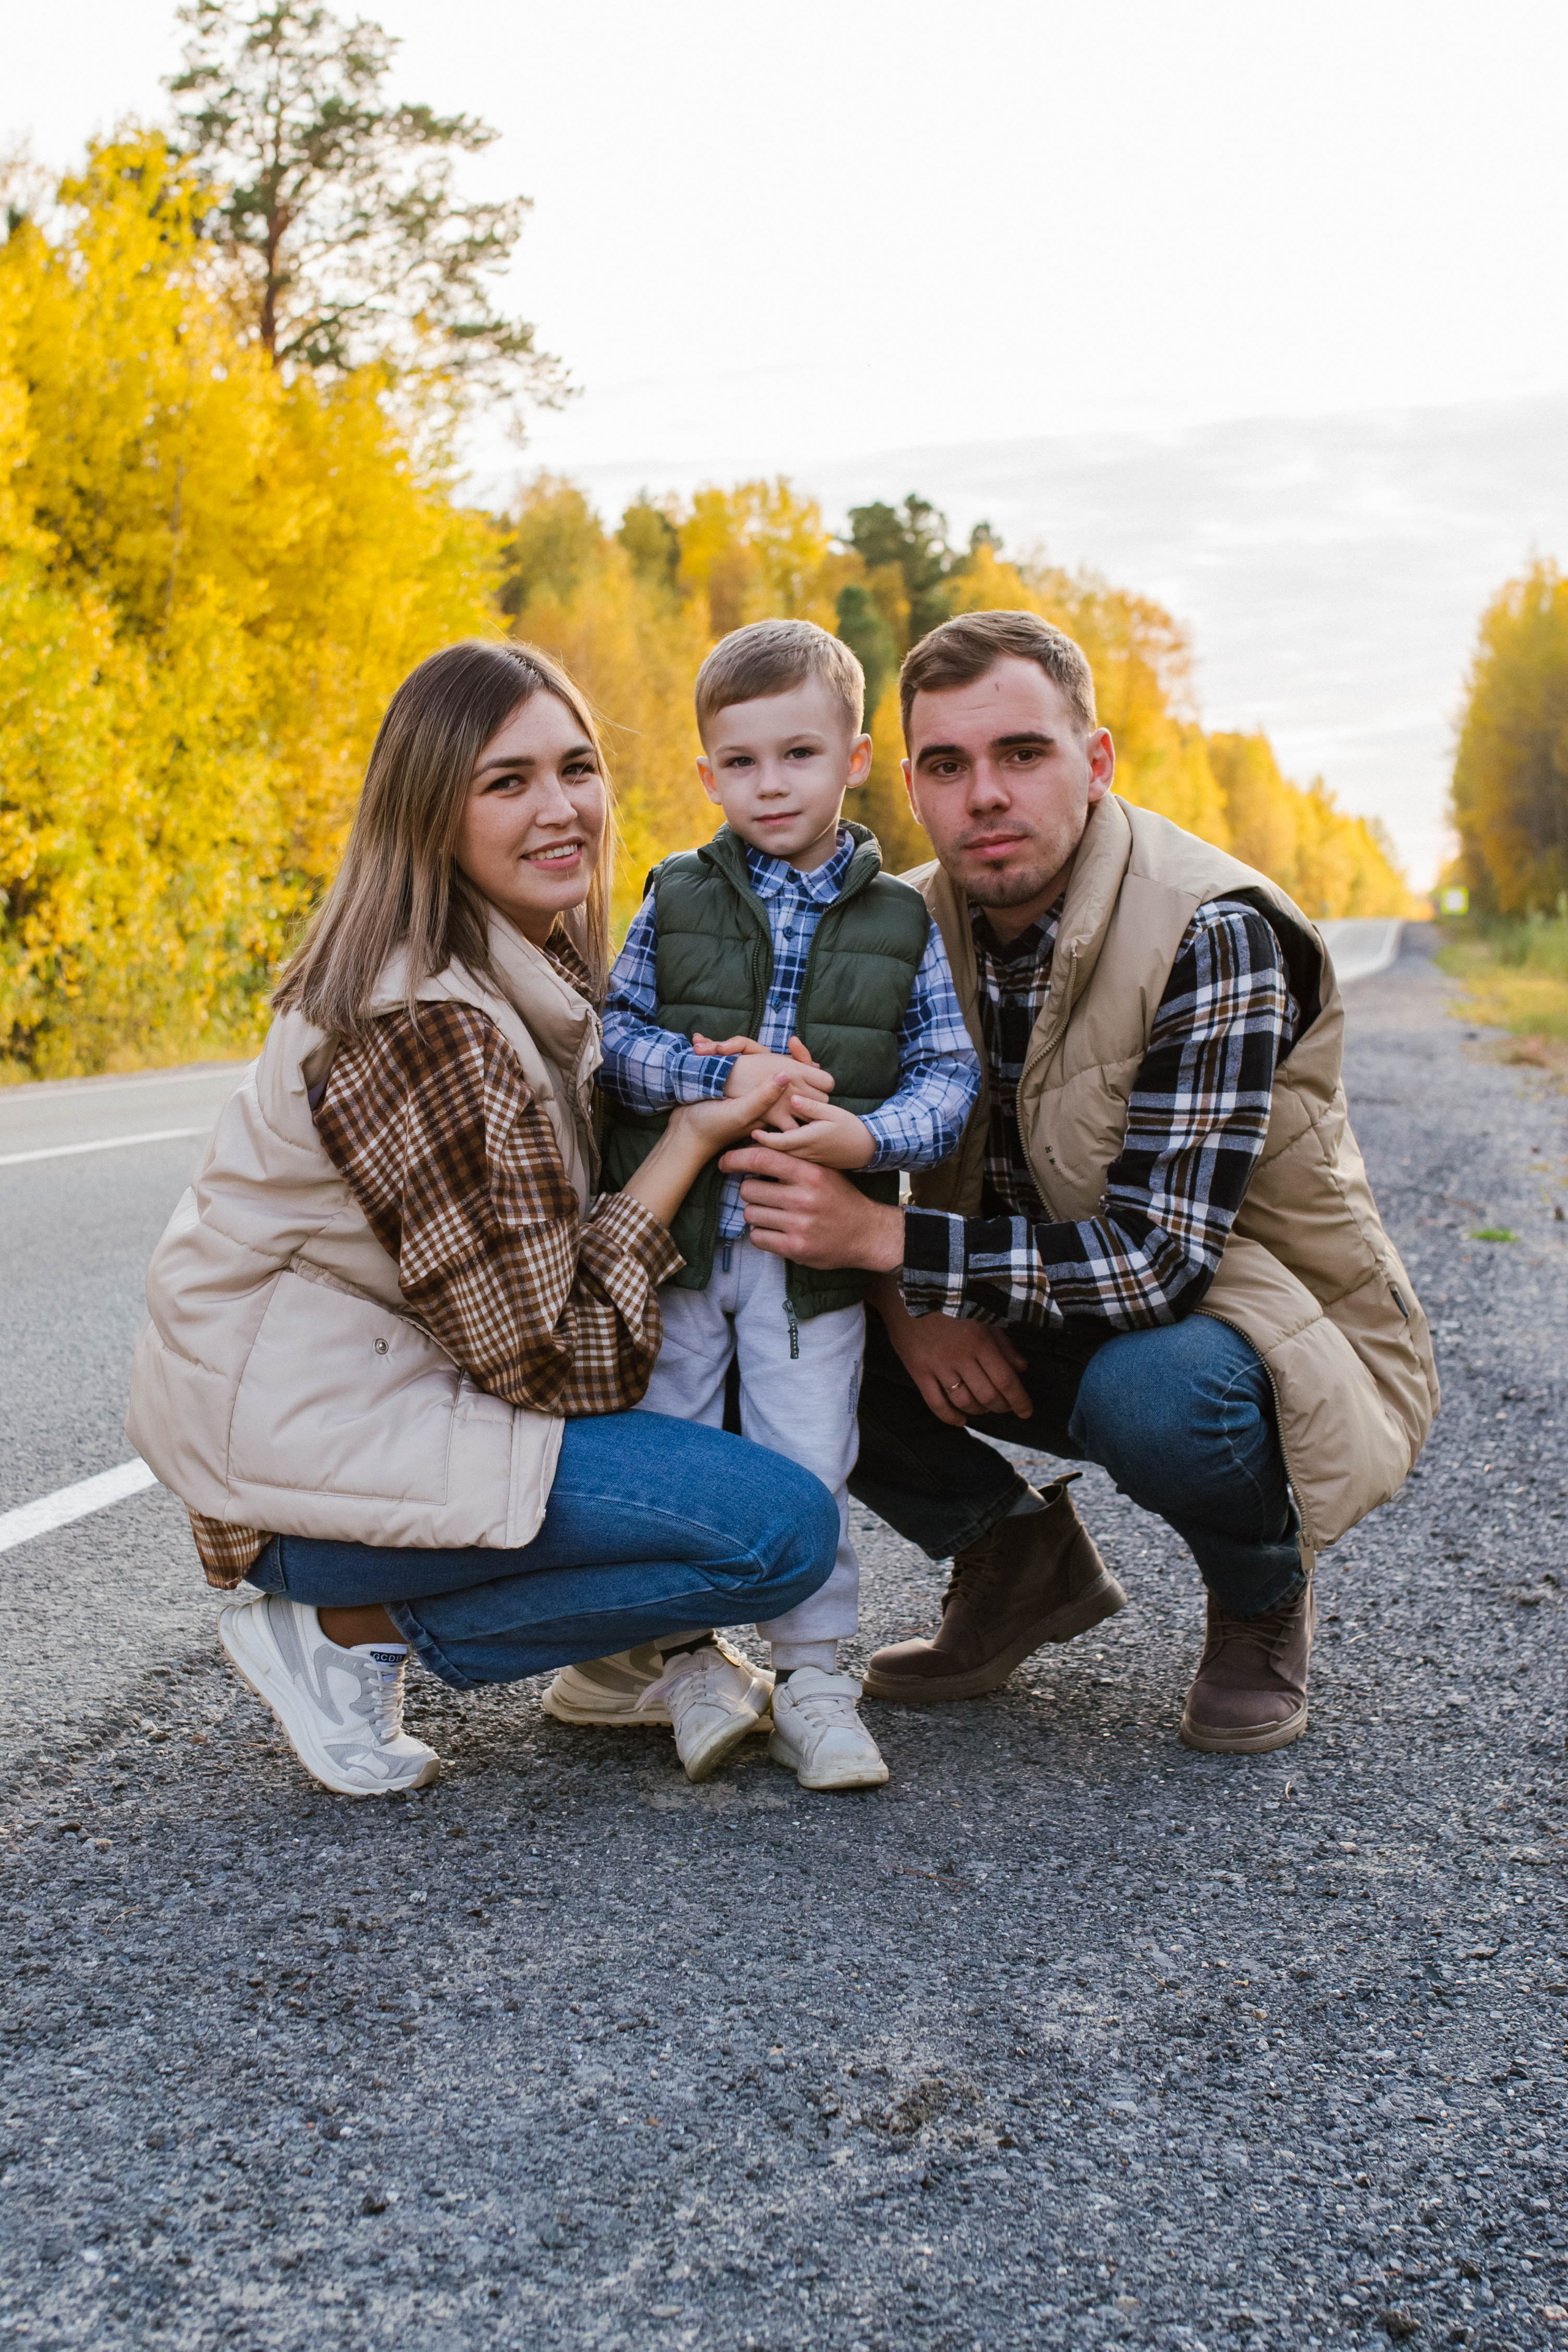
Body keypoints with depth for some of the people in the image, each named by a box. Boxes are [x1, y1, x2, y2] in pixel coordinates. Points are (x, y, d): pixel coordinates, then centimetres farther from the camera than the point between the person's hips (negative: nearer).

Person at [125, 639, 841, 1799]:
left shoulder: (538, 967, 5)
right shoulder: (425, 1027, -24)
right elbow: (550, 1362, -21)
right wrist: (696, 1136, -18)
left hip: (398, 1375, 10)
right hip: (303, 1436, -10)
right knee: (785, 1527, -17)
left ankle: (659, 1643, 8)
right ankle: (350, 1626, -6)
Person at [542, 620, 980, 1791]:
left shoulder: (902, 923, 2)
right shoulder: (675, 901, 4)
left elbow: (949, 1073, 0)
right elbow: (613, 1033, -2)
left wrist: (866, 1137, -19)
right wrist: (721, 1078, -19)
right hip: (675, 1240, 1)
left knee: (806, 1468, 0)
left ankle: (811, 1677, 14)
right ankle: (650, 1650, 29)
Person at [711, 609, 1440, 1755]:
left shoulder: (1212, 934, -24)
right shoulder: (917, 929, -5)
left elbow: (1160, 1259, -31)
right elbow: (842, 1153, 3)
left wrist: (885, 1238, -36)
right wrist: (904, 1293, -19)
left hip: (1260, 1328, -5)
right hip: (1046, 1327, 6)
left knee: (1145, 1392, -39)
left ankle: (1263, 1597, -3)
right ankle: (1023, 1560, 8)